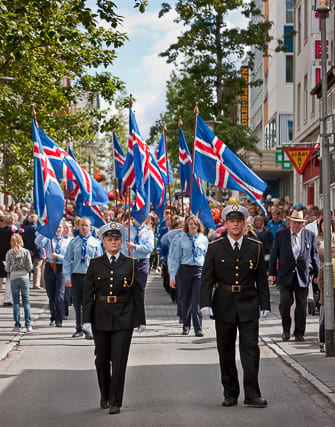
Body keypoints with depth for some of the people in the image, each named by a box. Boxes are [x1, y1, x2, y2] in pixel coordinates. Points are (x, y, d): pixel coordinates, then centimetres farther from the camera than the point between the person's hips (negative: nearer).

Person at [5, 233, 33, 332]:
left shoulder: (9, 253, -3)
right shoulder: (26, 252, -4)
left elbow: (7, 268, -1)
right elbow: (30, 267, -4)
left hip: (13, 278, 0)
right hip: (24, 277, 0)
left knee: (16, 302, 6)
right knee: (26, 301, 5)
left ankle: (17, 325, 5)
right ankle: (28, 325, 3)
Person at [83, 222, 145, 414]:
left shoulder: (130, 263, 3)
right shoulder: (95, 264, 4)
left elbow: (138, 293, 4)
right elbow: (88, 294, 3)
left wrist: (141, 319, 1)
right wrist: (87, 319, -4)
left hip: (124, 317, -1)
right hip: (101, 317, 1)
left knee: (119, 361, -6)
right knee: (102, 359, 10)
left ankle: (115, 402, 0)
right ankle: (105, 395, 32)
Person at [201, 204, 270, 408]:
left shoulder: (256, 247, 4)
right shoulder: (215, 248, 2)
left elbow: (262, 278, 6)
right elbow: (207, 278, -1)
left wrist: (265, 305, 2)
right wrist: (205, 303, -11)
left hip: (248, 304, 0)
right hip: (224, 305, 0)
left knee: (251, 349, -5)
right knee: (226, 351, 7)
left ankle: (252, 394, -1)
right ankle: (230, 395, 16)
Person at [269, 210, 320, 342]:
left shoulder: (310, 235, 5)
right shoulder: (280, 234, 3)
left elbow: (315, 255, 10)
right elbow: (274, 254, 5)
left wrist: (316, 274, 8)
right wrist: (272, 273, 1)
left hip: (303, 276, 1)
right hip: (285, 275, -1)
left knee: (301, 305, 3)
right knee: (285, 301, -11)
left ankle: (299, 333, 15)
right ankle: (286, 329, 9)